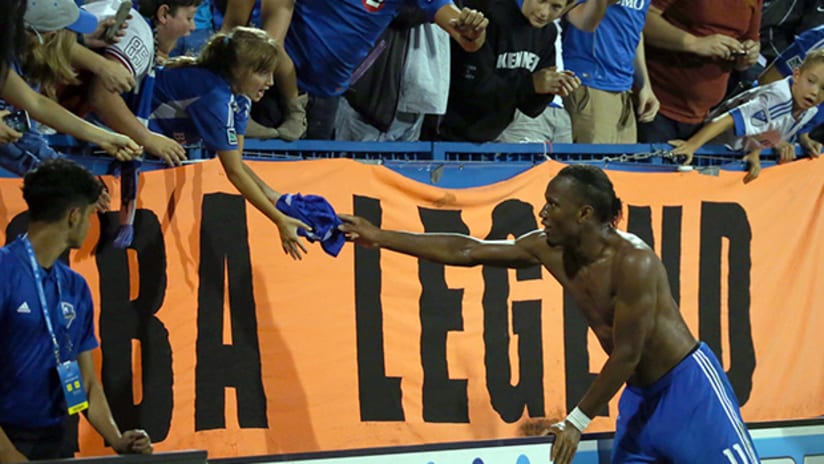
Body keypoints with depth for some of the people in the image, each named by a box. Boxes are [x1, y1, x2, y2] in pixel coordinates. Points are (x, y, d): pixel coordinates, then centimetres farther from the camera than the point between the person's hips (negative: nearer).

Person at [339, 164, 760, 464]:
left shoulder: (633, 262, -25)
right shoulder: (549, 249, -3)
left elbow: (626, 355, -21)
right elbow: (466, 251, 1)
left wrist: (578, 421, -18)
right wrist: (380, 238, 1)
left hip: (688, 384, -8)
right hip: (640, 395, 8)